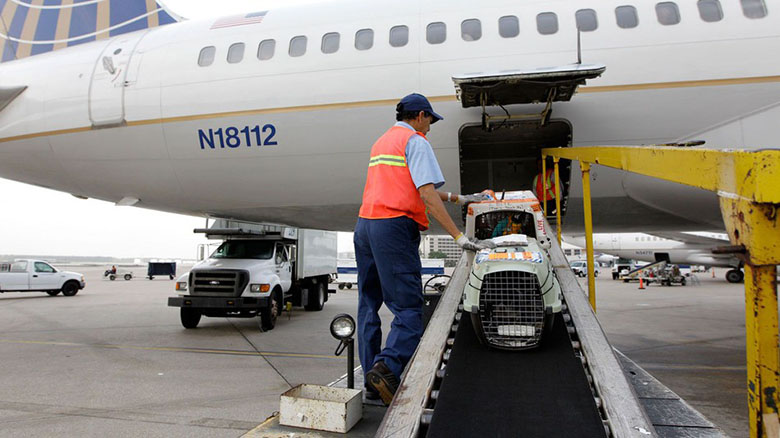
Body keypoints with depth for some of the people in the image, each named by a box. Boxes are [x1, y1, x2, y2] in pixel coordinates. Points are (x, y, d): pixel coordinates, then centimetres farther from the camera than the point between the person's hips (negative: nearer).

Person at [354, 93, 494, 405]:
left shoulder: (381, 142, 27)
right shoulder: (415, 141, 0)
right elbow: (427, 194, -12)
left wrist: (456, 198, 33)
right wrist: (458, 236, -13)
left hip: (364, 225, 9)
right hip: (394, 227, -8)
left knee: (368, 306, 11)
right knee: (409, 308, -6)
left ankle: (372, 380, 14)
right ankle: (387, 368, -22)